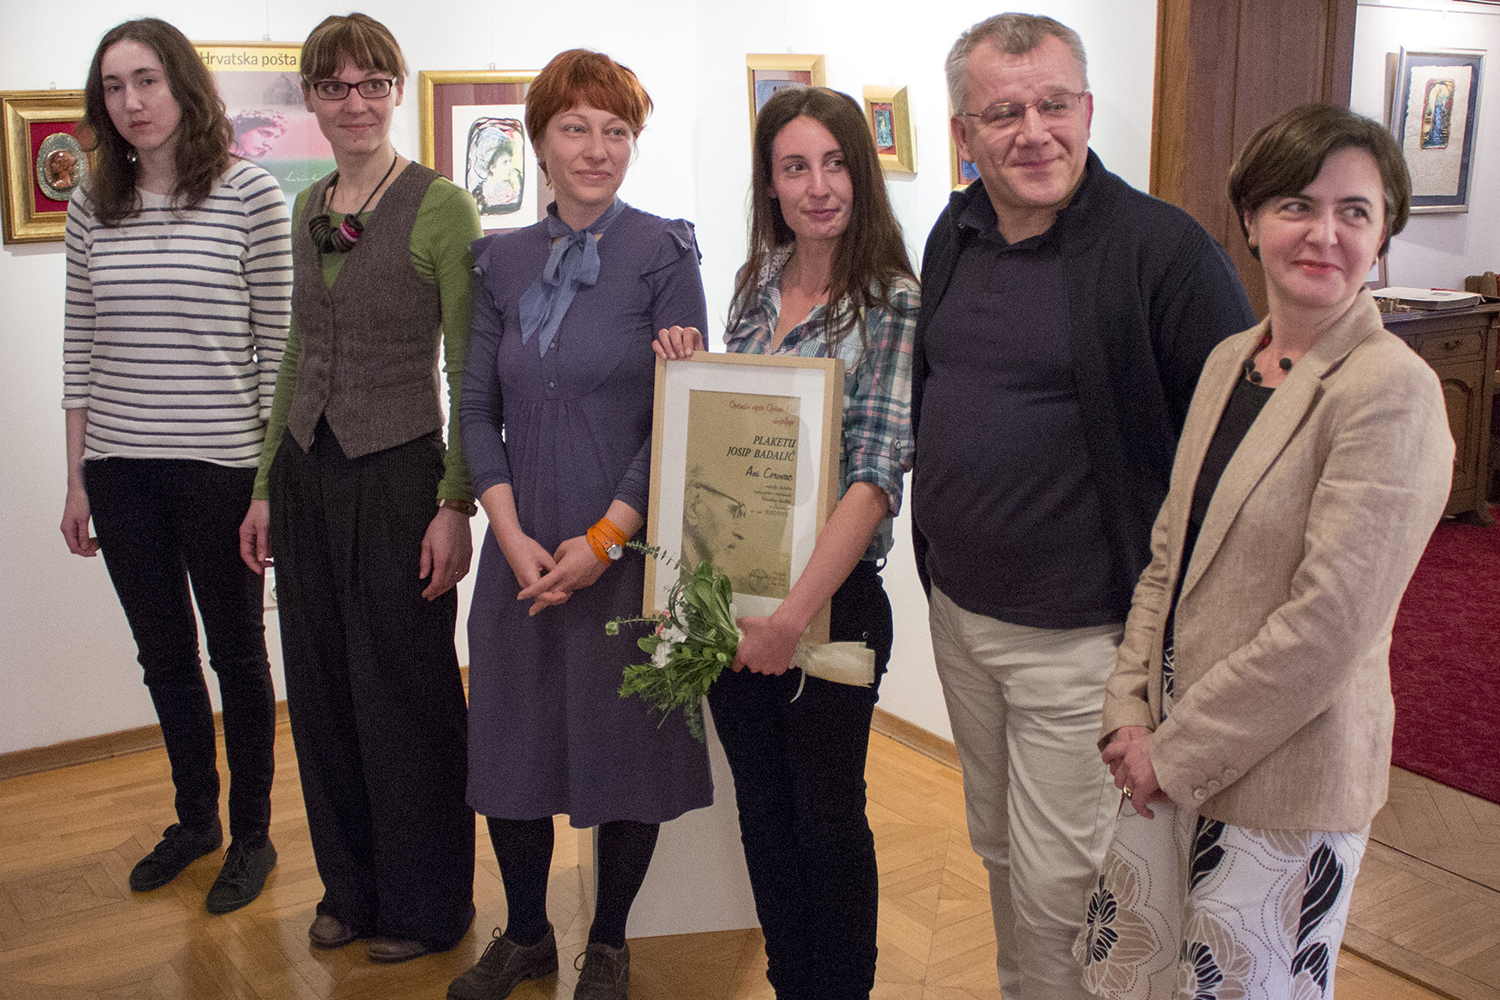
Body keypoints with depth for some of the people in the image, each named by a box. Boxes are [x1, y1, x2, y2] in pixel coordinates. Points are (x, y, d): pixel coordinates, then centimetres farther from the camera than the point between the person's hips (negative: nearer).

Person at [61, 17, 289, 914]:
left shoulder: (250, 194, -7)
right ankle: (196, 818, 36)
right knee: (165, 656, 16)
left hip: (220, 466, -4)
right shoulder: (94, 204, 6)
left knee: (237, 655, 10)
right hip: (120, 468, 5)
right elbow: (81, 346, 10)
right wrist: (77, 479, 9)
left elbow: (276, 346, -7)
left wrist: (275, 479, -10)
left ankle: (252, 834, 26)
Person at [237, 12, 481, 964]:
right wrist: (267, 486, 15)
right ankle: (352, 886, 32)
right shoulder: (309, 208, 11)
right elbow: (300, 353, 17)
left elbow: (471, 371, -10)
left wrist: (458, 502, -15)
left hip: (398, 472, -6)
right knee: (321, 687, 13)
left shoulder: (441, 207, -9)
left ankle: (427, 904, 23)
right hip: (307, 468, 7)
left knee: (406, 690, 3)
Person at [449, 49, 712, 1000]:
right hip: (523, 551, 4)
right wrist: (513, 538, -7)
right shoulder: (503, 261, 7)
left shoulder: (664, 253, -4)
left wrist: (603, 540, -14)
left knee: (626, 749, 7)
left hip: (629, 546, -3)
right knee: (511, 746, 11)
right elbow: (478, 408, 6)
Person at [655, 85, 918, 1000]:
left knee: (828, 819, 10)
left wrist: (795, 613, -25)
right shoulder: (757, 283, 6)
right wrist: (688, 368, -2)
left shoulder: (893, 301, -13)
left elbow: (876, 475, -20)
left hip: (833, 597, -6)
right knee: (762, 812, 17)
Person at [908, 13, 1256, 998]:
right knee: (999, 849, 22)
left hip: (1079, 638, -6)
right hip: (957, 613, 7)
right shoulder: (956, 234, 5)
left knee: (1057, 889, 5)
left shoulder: (1164, 247, -17)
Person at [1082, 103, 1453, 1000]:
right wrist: (1132, 715, -2)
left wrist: (1177, 751, -14)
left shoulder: (1393, 391, -17)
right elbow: (1169, 554, 7)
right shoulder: (1229, 362, 6)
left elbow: (1329, 623, -21)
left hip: (1288, 779, -6)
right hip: (1178, 760, 6)